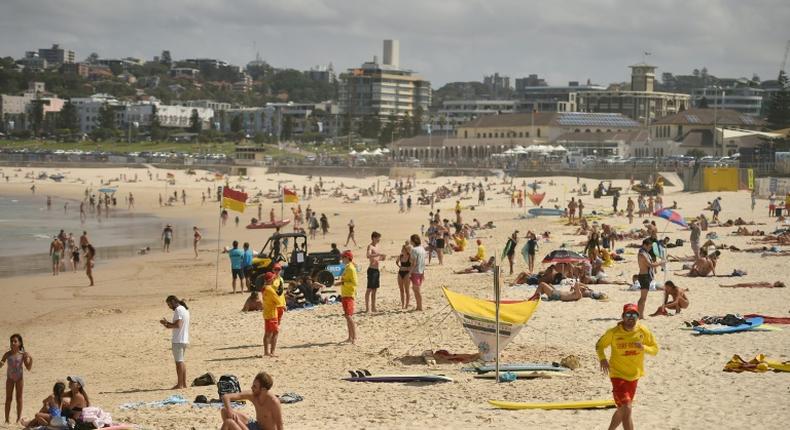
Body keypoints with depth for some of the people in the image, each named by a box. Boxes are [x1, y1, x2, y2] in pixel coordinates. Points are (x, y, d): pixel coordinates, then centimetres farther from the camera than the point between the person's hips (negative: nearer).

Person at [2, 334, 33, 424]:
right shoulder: (8, 354, -8)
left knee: (19, 399, 6)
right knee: (8, 399, 3)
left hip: (20, 378, -1)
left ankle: (19, 419, 15)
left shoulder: (23, 354, -10)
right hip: (10, 378, 1)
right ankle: (7, 419, 8)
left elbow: (28, 368, -8)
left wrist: (31, 359, -23)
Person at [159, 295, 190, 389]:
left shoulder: (178, 310, -13)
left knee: (179, 361, -6)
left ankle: (179, 384, -4)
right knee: (181, 361, 16)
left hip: (178, 340, -10)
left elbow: (178, 325, -22)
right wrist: (168, 323, 13)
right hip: (185, 339, 10)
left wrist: (168, 325, -8)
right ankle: (184, 383, 17)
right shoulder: (185, 309, 17)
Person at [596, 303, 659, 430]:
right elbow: (599, 345, 0)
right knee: (626, 409, -18)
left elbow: (655, 349, 0)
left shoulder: (643, 331, -8)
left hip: (634, 376, 5)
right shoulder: (613, 332, -15)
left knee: (622, 409, 19)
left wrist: (644, 347, -22)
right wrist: (602, 359, -19)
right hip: (618, 375, -5)